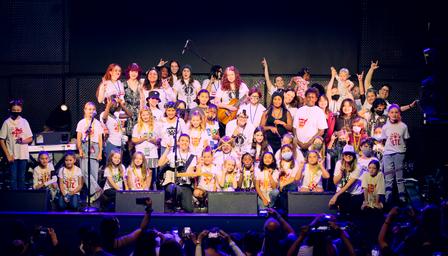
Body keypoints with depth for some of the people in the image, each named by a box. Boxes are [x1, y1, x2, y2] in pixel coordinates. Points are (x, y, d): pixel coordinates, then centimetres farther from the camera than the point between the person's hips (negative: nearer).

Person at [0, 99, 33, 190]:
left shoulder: (24, 122, 5)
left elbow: (30, 139, 8)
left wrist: (23, 141, -15)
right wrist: (8, 155, -8)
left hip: (23, 155, 2)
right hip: (12, 155, -2)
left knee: (21, 178, 8)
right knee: (13, 178, -1)